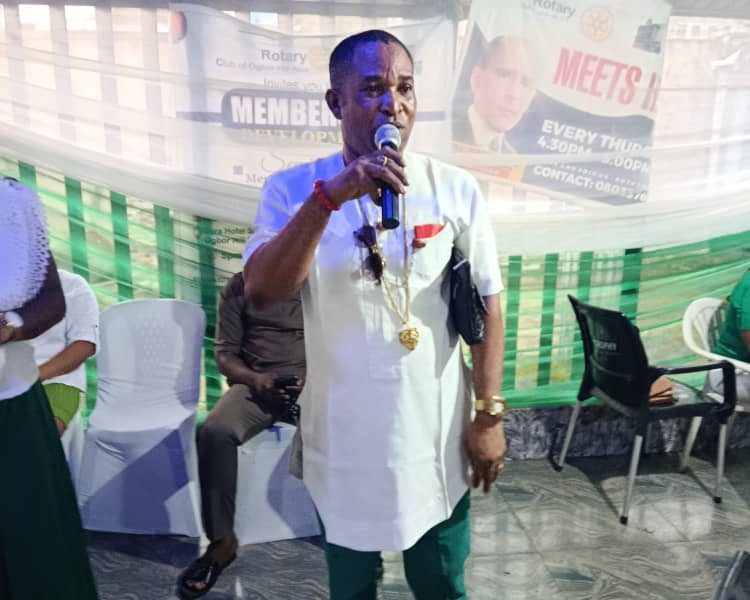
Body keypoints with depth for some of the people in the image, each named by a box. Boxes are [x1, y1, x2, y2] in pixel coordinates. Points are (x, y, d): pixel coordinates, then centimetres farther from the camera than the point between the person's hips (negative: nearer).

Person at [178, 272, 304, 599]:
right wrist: (254, 378, -14)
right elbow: (224, 353, 8)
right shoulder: (239, 286, 11)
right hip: (256, 383, 0)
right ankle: (221, 540, -16)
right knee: (214, 430, -30)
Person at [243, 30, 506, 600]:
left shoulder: (456, 189, -6)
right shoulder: (294, 188, -8)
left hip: (435, 435, 0)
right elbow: (261, 291, -22)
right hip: (343, 435, 0)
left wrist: (489, 414, -2)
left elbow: (486, 307, -2)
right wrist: (330, 197, -31)